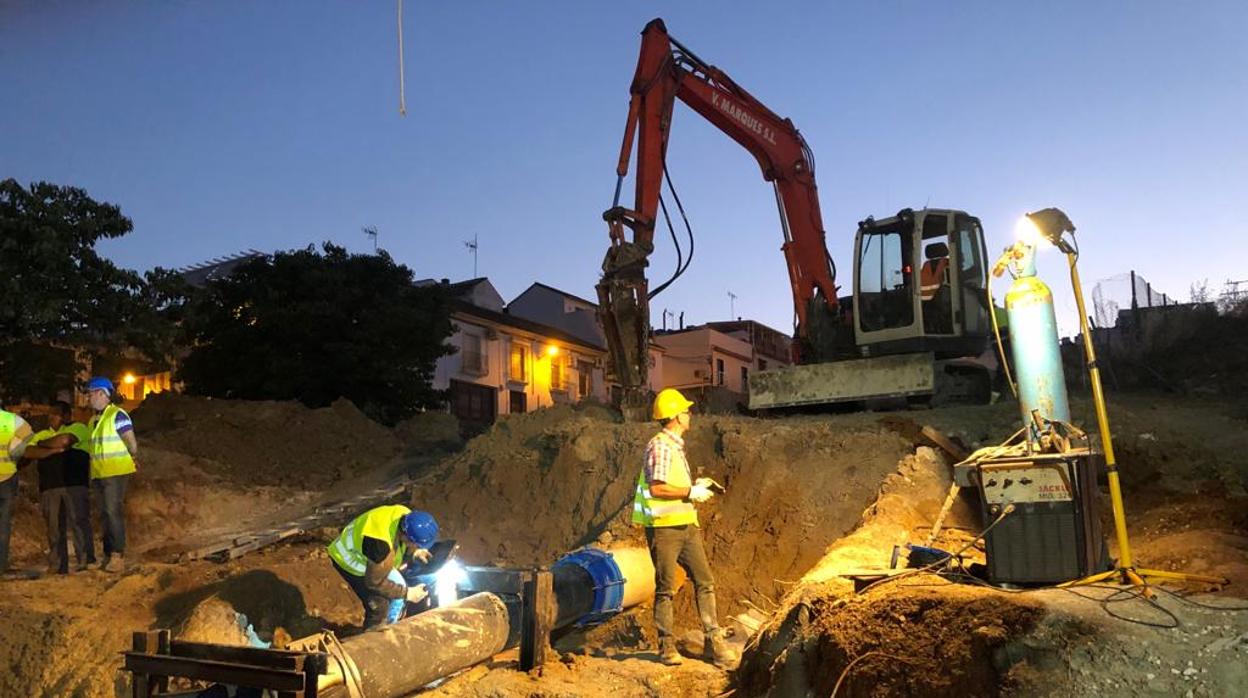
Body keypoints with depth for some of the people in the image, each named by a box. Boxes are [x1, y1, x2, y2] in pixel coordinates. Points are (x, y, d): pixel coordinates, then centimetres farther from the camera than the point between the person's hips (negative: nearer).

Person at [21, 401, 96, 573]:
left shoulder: (78, 427, 10)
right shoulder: (41, 434, 23)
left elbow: (65, 440, -10)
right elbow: (29, 452, 6)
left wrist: (43, 444, 6)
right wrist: (55, 449, -8)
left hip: (74, 483, -5)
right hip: (49, 486, 5)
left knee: (78, 520, -11)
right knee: (54, 527, 3)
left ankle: (86, 561, -10)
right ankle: (57, 566, 7)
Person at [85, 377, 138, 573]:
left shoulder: (117, 415, -11)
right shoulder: (93, 420, 14)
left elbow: (132, 444, -10)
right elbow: (93, 446, 21)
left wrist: (131, 460, 5)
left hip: (116, 473, -8)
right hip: (98, 474, 8)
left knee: (114, 513, -10)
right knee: (105, 514, 11)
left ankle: (118, 556, -8)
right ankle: (108, 554, 18)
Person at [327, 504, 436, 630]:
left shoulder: (405, 516, -21)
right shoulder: (381, 544, -42)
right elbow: (375, 582, -26)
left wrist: (414, 553, -13)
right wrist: (407, 593, -22)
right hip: (351, 562, -8)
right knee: (379, 606, -9)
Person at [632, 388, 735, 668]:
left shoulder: (676, 445, 17)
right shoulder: (660, 445, -14)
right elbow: (656, 488, -22)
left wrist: (696, 486, 11)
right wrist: (690, 492, -15)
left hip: (686, 525, 9)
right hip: (664, 527, -9)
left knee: (705, 582, 5)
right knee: (666, 589, 1)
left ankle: (713, 641, 11)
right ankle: (667, 646, 13)